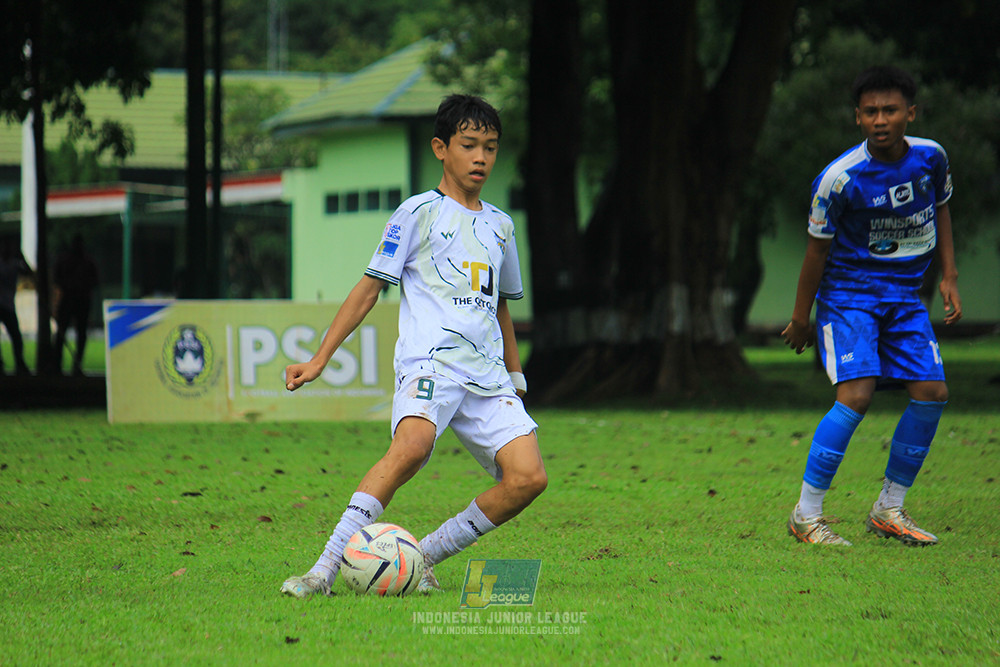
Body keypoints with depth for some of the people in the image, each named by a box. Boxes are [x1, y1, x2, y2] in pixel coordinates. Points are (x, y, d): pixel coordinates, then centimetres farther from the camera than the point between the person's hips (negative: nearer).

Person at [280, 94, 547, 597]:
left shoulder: (499, 225, 21)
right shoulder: (419, 212, 5)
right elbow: (370, 287, 5)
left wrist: (515, 375, 33)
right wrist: (319, 359, 1)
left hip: (487, 374, 6)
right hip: (430, 360, -6)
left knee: (528, 478, -14)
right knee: (411, 446, -34)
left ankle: (422, 558, -1)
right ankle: (326, 568, -35)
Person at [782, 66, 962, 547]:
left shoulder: (929, 157, -5)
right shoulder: (839, 178, -19)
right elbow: (818, 247, -8)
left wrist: (948, 277, 10)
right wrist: (801, 317, 0)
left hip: (904, 295, 5)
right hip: (848, 293, -5)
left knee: (932, 392, -5)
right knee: (856, 394, -20)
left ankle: (889, 510, 9)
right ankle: (806, 515, -10)